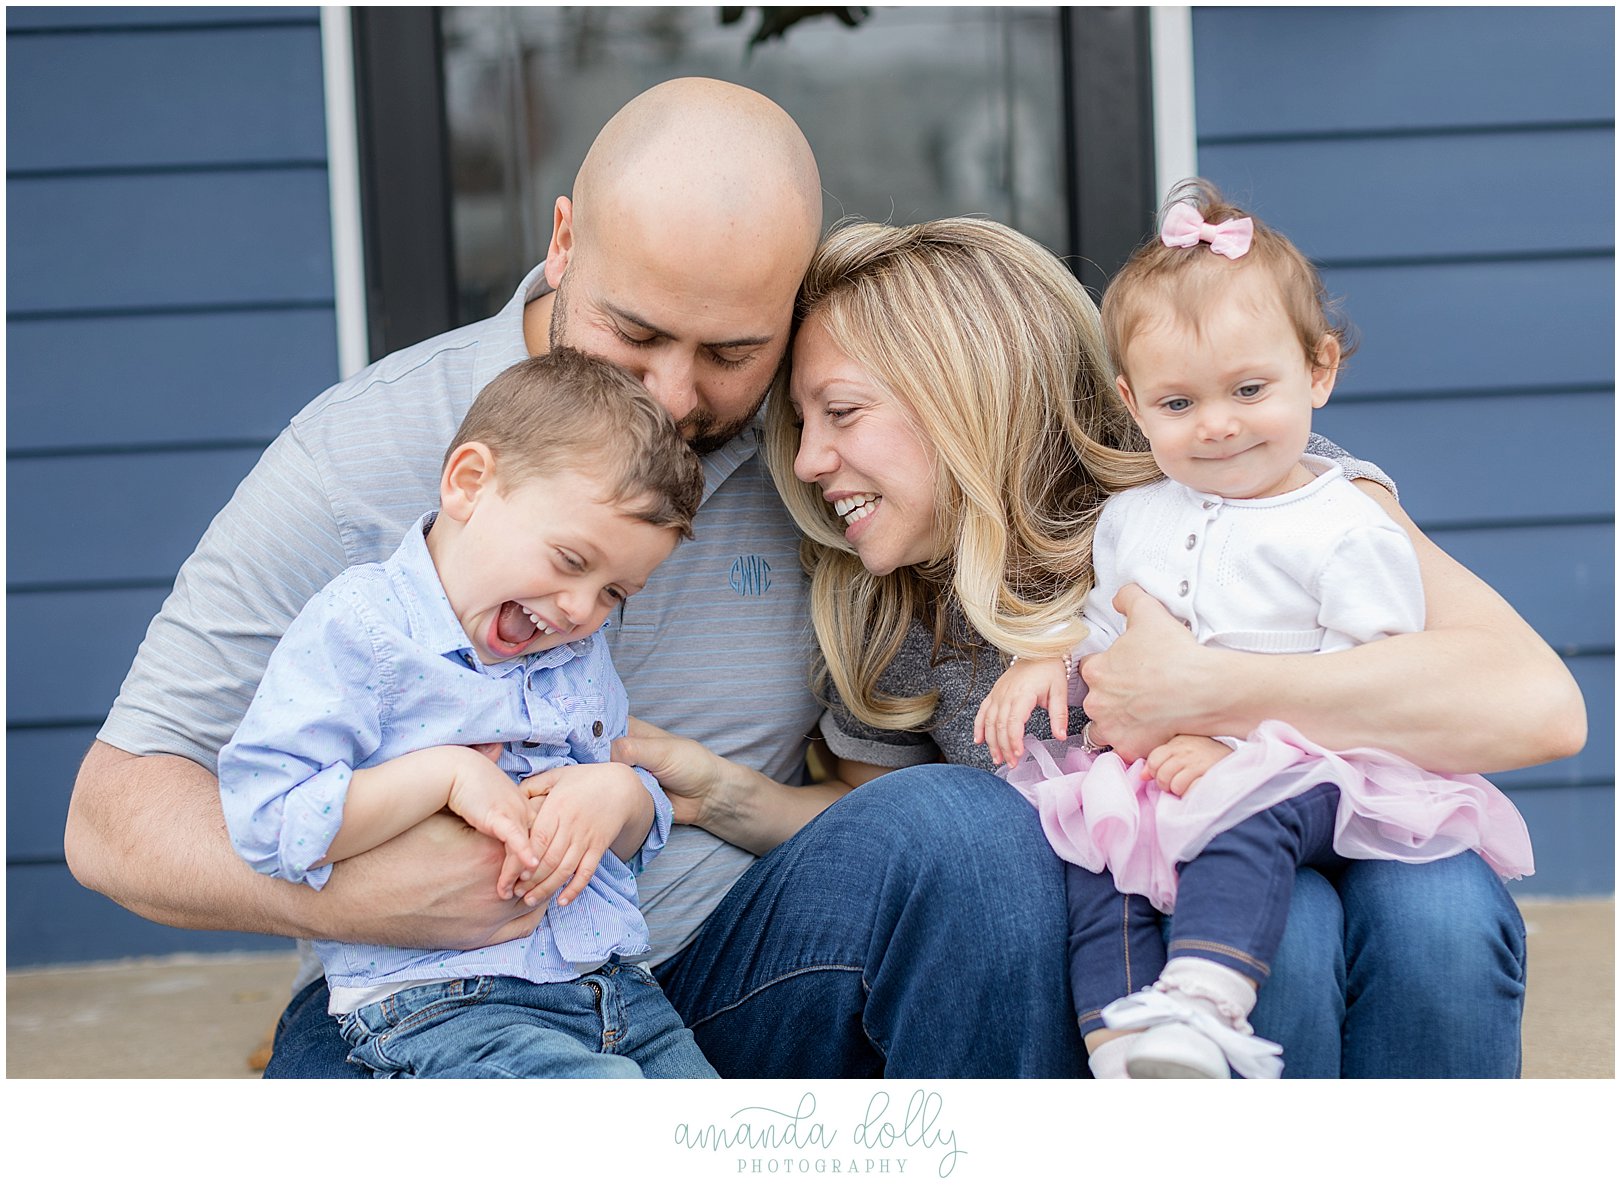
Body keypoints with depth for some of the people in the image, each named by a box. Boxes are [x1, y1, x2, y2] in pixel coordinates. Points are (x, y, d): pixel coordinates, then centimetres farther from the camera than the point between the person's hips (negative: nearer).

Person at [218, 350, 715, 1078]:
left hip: (618, 989, 7)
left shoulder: (580, 653, 17)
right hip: (438, 1008, -7)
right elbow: (265, 818, -17)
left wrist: (621, 794, -3)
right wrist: (446, 772, -18)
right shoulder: (357, 629, -7)